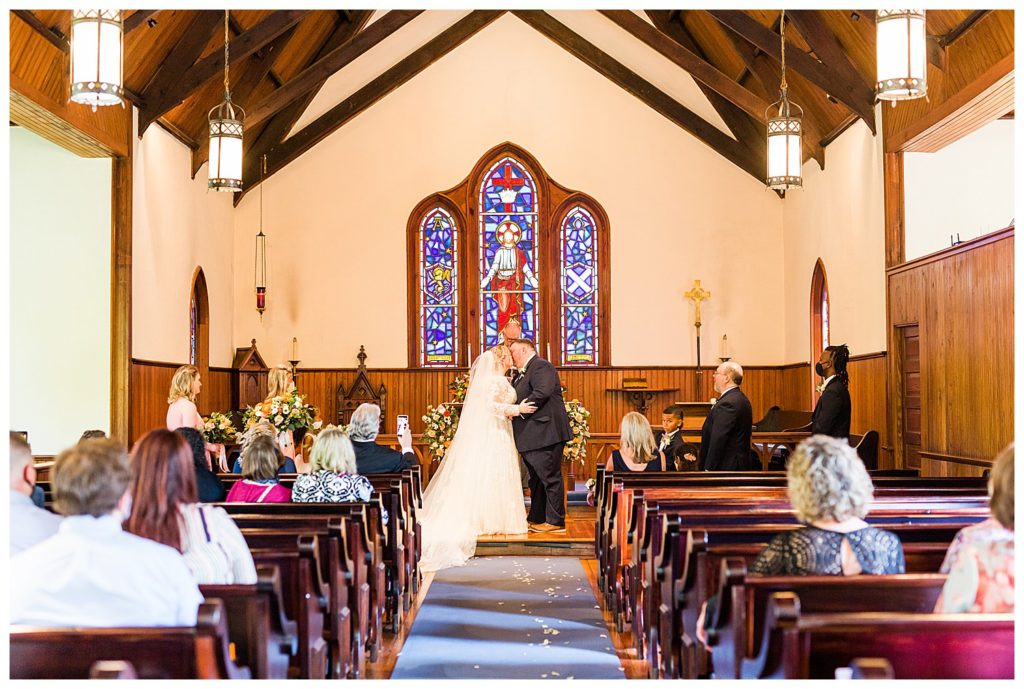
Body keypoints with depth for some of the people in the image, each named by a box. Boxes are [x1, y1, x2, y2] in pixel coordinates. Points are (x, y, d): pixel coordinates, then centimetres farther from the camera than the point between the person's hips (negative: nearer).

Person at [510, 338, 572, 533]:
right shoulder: (522, 374, 21)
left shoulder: (541, 366, -11)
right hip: (531, 436, 11)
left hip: (545, 433, -11)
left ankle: (555, 521, 0)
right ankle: (536, 519, 24)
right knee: (536, 479, 16)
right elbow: (519, 398, 20)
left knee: (550, 477, -5)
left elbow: (542, 393, -24)